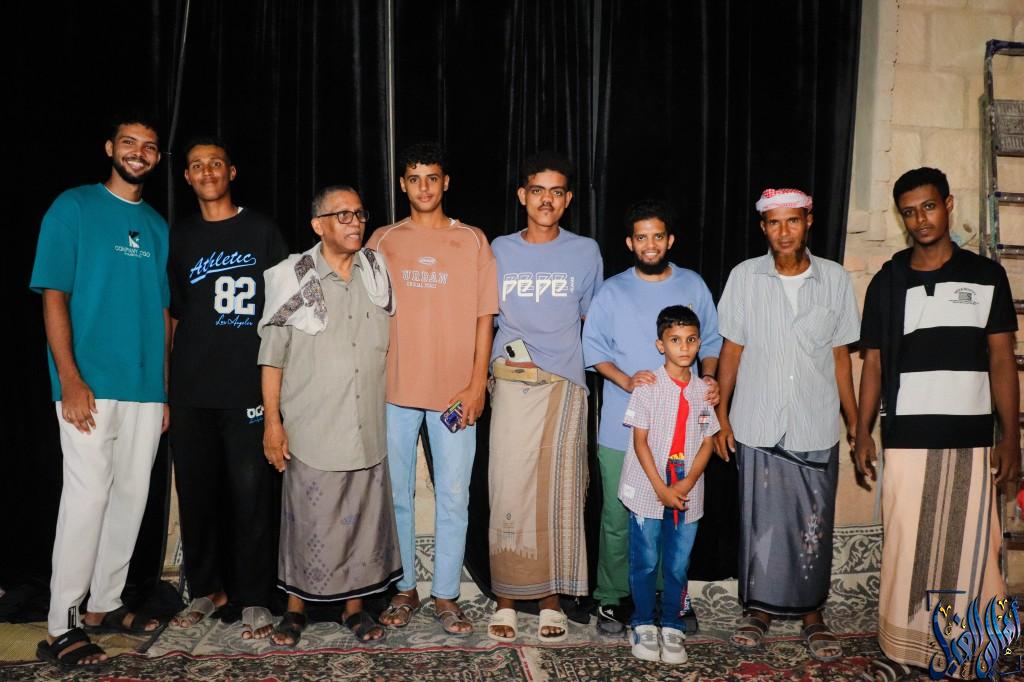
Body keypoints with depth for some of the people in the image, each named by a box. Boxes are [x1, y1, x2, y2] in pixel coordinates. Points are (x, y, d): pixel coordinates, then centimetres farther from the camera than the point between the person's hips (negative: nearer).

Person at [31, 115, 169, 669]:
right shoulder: (74, 207, 0)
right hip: (90, 384, -5)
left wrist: (165, 389, 12)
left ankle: (104, 603, 24)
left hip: (145, 388, 5)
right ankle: (60, 627, 5)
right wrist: (70, 379, -15)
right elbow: (54, 297, -6)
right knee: (87, 497, -7)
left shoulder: (157, 225, 14)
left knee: (131, 495, 9)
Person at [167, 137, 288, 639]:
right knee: (196, 492, 9)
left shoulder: (261, 231, 5)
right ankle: (206, 589, 25)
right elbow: (172, 315, 15)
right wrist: (164, 388, 9)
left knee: (250, 492, -2)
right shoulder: (180, 238, 13)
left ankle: (253, 599, 11)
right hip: (190, 391, 3)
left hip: (248, 386, -3)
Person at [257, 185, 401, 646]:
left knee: (363, 515, 9)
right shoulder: (292, 276, -2)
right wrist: (272, 420, -6)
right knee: (307, 519, 5)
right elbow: (272, 355, -2)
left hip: (368, 427, 3)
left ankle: (355, 605, 25)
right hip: (311, 428, -3)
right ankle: (296, 607, 24)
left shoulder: (377, 271, 7)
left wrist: (393, 406, 12)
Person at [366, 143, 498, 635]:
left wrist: (476, 385, -5)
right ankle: (404, 589, 25)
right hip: (394, 389, 1)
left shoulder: (473, 241, 5)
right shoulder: (383, 241, 8)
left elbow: (484, 317, 2)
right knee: (396, 494, 9)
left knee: (453, 497, 3)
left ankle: (446, 595, 18)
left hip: (455, 391, -1)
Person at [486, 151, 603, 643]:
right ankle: (506, 598, 13)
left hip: (565, 386, 0)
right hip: (512, 386, 0)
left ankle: (551, 598, 18)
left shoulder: (586, 252, 7)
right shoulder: (500, 251, 7)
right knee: (508, 494, -1)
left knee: (559, 495, 4)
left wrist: (555, 359, 4)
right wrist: (504, 358, 0)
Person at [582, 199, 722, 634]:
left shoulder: (693, 286, 8)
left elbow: (710, 343, 13)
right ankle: (612, 598, 19)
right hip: (621, 429, -1)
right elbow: (594, 350, 1)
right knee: (618, 517, 4)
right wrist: (626, 380, -15)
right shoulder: (612, 292, 3)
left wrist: (709, 378, -6)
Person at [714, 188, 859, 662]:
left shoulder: (835, 279, 1)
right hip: (757, 427, 0)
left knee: (814, 525, 9)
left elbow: (840, 356, 7)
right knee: (760, 521, 9)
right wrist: (721, 416, 1)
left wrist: (855, 422, 6)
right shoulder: (745, 277, -1)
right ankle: (759, 609, 26)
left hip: (816, 428, 1)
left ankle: (812, 613, 26)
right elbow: (731, 350, 3)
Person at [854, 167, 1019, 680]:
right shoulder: (887, 283, 7)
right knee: (905, 545, 2)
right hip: (906, 439, 0)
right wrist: (862, 434, 2)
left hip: (971, 439, 0)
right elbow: (872, 364, 8)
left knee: (967, 546, 4)